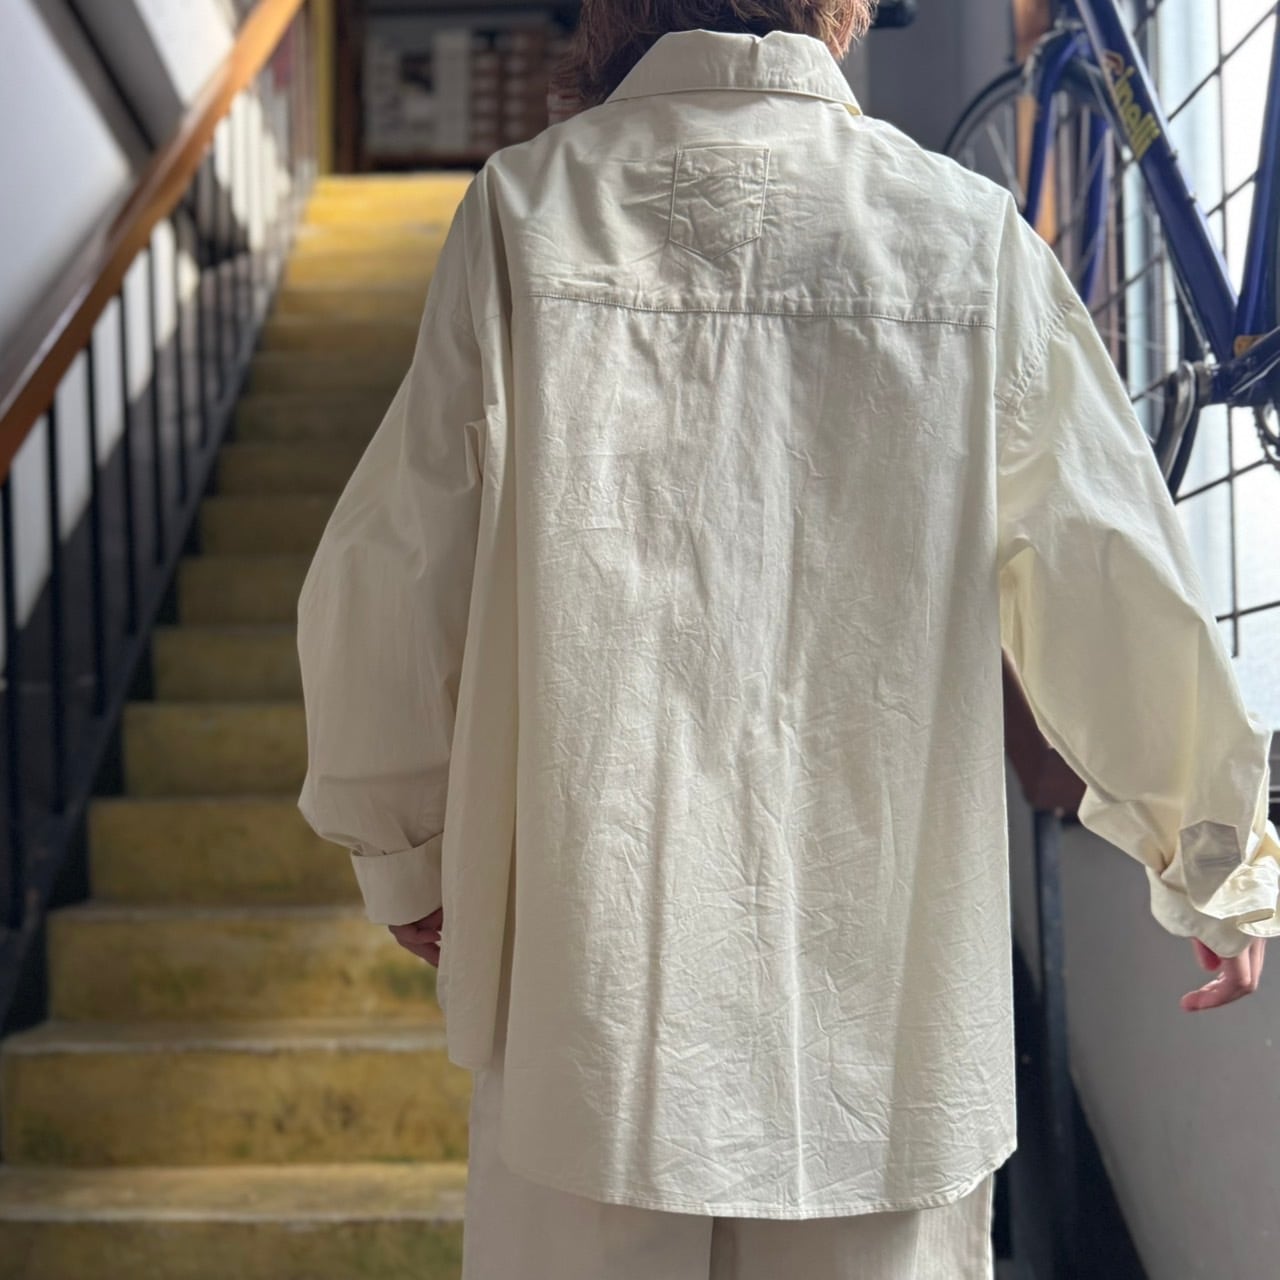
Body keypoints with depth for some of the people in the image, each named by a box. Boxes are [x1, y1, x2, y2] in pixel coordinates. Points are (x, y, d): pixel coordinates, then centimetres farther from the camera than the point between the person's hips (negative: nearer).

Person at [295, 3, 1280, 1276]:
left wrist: (402, 849, 15)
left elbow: (385, 578, -2)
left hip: (590, 960, 0)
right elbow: (1119, 588, 2)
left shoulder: (527, 208, -6)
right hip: (884, 1001, 0)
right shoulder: (970, 237, -5)